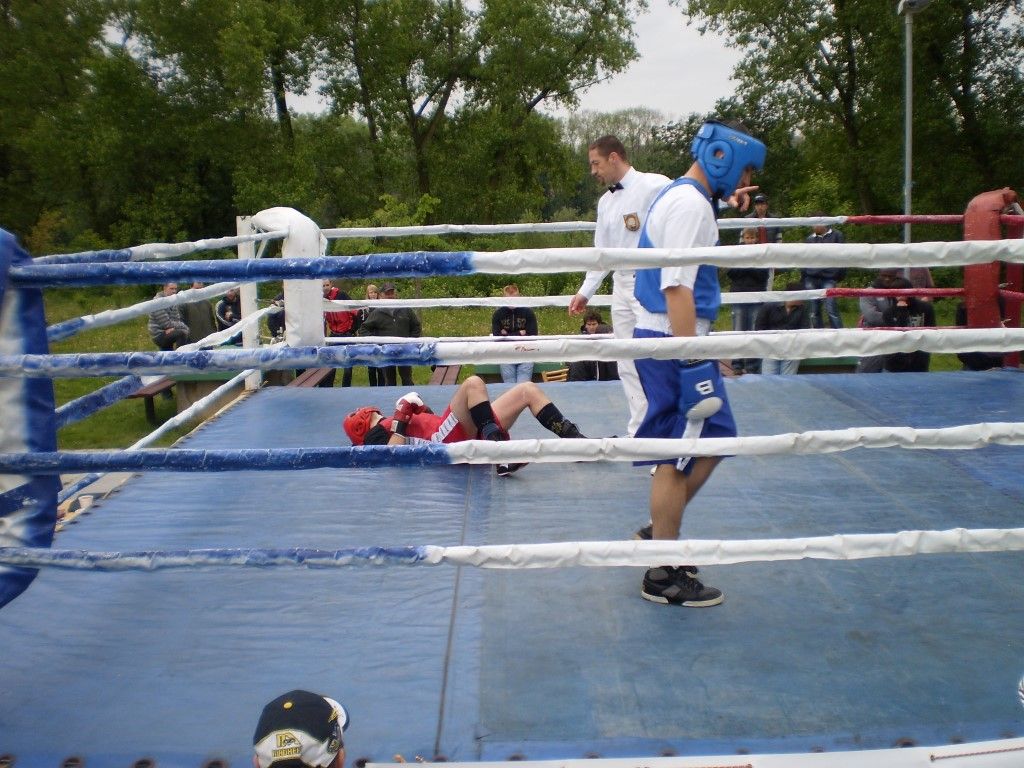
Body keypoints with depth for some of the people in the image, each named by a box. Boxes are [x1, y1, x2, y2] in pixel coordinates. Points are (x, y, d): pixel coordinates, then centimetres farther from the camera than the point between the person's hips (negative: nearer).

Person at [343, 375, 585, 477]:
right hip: (447, 442, -9)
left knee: (527, 389, 7)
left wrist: (419, 409, 17)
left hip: (471, 436, 9)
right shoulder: (376, 435, 9)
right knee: (473, 383, -30)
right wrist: (400, 419, -8)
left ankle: (575, 439, -1)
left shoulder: (389, 425, 33)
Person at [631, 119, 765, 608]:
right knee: (677, 458, -3)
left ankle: (660, 531, 28)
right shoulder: (690, 205, -15)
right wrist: (693, 364, -25)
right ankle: (664, 576, 9)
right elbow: (677, 290, -23)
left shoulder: (681, 197, 18)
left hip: (666, 338, 10)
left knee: (714, 438, 17)